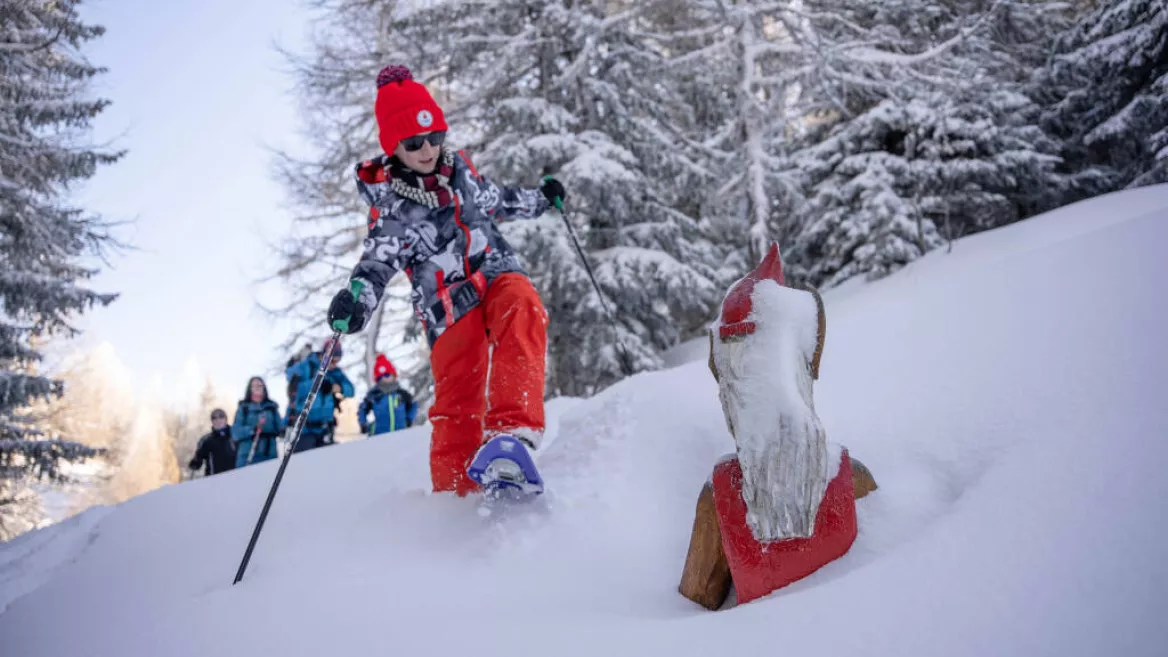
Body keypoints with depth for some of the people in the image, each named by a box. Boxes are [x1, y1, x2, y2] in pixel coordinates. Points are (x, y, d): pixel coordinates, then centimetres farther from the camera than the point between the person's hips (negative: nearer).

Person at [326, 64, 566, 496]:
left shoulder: (460, 169, 12)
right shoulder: (389, 205, 1)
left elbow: (495, 201, 32)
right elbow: (377, 261, -9)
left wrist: (540, 199, 26)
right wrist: (356, 300, -27)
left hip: (498, 274, 2)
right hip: (450, 306, -2)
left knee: (522, 312, -33)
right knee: (456, 403, -11)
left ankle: (512, 430, -48)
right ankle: (455, 493, 3)